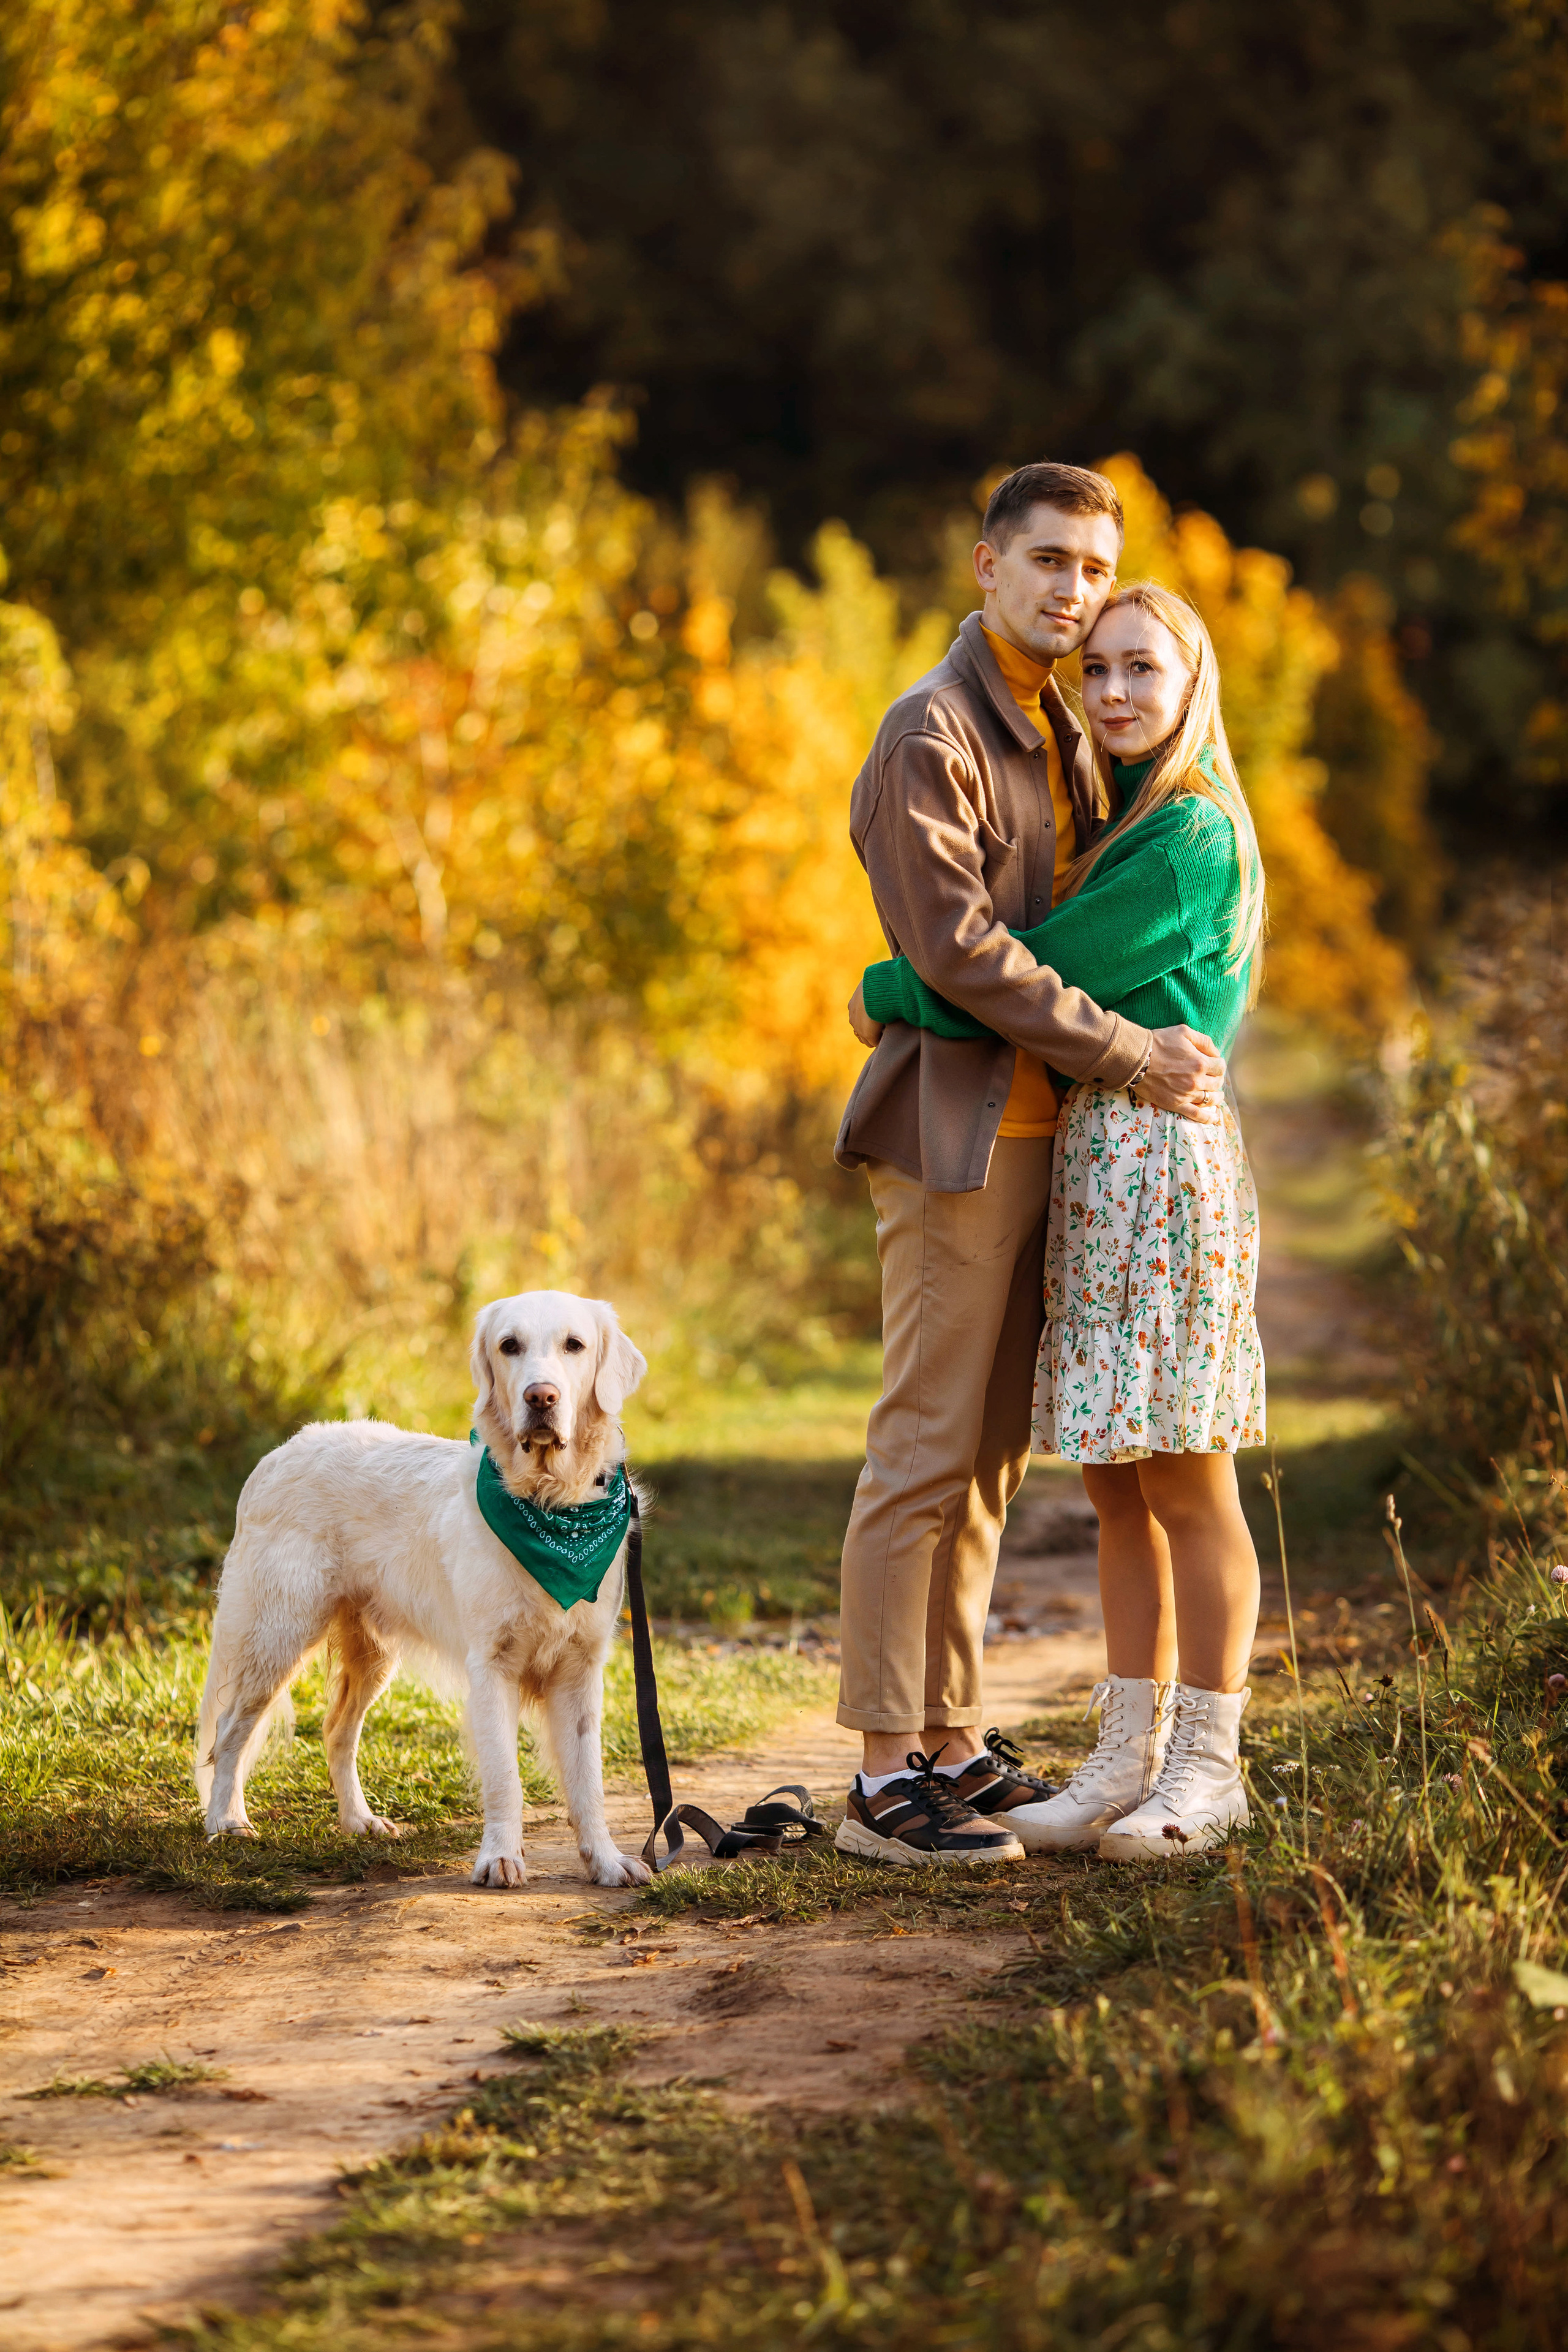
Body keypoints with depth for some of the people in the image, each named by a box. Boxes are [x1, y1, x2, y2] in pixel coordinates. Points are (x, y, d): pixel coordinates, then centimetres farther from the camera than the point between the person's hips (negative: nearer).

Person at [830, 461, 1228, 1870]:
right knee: (928, 1448, -8)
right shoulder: (931, 734, -11)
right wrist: (1127, 1052, -16)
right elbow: (958, 948, -18)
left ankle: (953, 1748, 15)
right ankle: (886, 1777, -6)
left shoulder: (1059, 732, 18)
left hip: (1037, 1130, 9)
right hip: (955, 1131, -9)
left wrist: (1167, 1046, 11)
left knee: (989, 1455, 10)